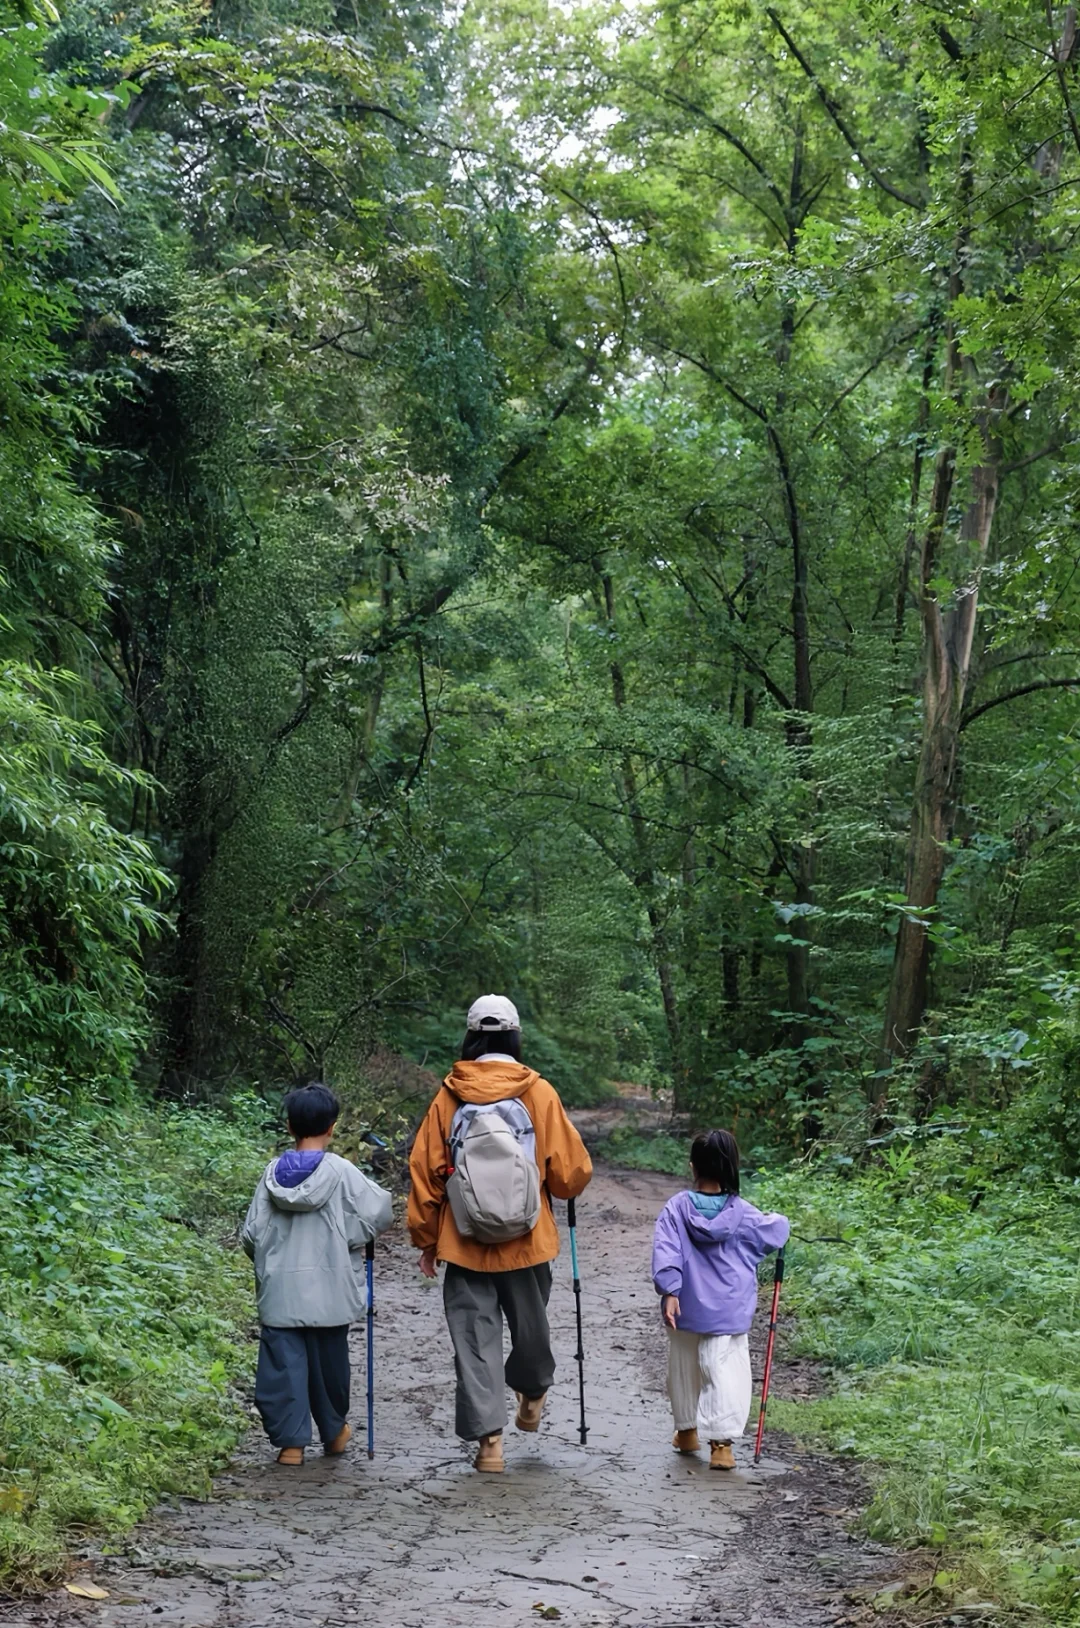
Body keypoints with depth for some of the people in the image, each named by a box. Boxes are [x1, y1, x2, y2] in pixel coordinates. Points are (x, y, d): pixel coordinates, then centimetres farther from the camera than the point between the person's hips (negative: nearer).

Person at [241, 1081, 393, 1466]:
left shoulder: (273, 1172, -3)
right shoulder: (340, 1171, -9)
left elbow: (251, 1233, -1)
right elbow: (380, 1211, -7)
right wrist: (351, 1236, 12)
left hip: (279, 1290, 1)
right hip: (328, 1290, -1)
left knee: (284, 1363, 4)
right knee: (328, 1360, 14)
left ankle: (290, 1441, 2)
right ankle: (333, 1431, 30)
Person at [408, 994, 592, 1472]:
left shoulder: (448, 1097, -4)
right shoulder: (539, 1094, -6)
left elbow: (425, 1171, -1)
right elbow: (572, 1171, -5)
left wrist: (426, 1240, 9)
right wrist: (560, 1185, 20)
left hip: (464, 1246, 0)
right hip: (528, 1243, 0)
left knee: (475, 1338, 6)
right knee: (530, 1325, 22)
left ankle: (489, 1438, 2)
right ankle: (532, 1395, 43)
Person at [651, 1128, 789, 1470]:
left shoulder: (677, 1208, -8)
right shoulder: (741, 1213, -7)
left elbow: (665, 1250, -16)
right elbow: (775, 1232, 7)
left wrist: (669, 1291, -17)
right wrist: (779, 1221, 29)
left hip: (686, 1309, 2)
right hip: (729, 1312, -1)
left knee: (684, 1368, 19)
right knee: (725, 1371, 0)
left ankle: (686, 1431, 33)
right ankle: (721, 1442, -9)